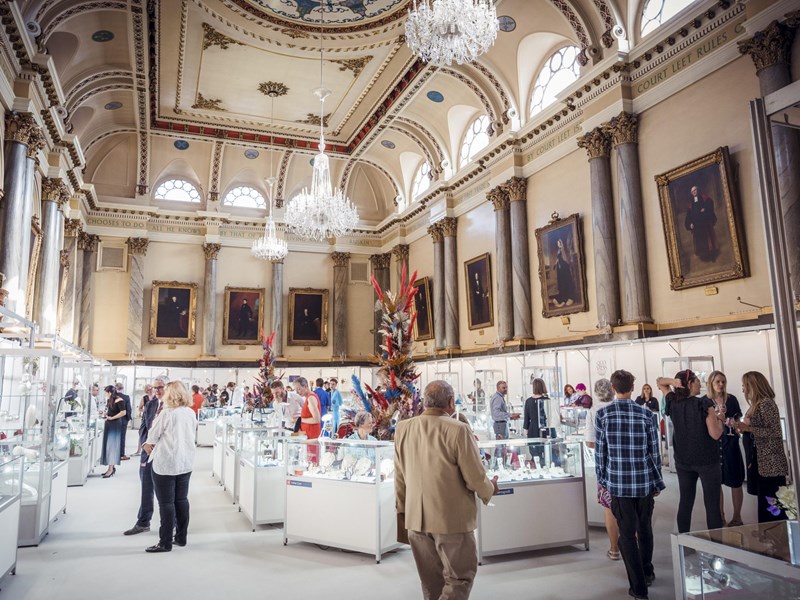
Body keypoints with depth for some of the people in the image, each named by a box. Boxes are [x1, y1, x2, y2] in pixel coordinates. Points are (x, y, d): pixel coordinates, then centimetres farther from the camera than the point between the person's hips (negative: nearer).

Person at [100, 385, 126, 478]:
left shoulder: (119, 400, -13)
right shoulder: (109, 400, 10)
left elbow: (123, 412, -19)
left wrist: (112, 418, -15)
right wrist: (105, 414, 2)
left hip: (115, 425, -8)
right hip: (108, 424, 8)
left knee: (112, 445, -6)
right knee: (107, 445, 9)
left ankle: (111, 468, -3)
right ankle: (111, 467, 17)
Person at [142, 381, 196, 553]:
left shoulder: (166, 413, -14)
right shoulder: (191, 413, 5)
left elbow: (152, 436, -6)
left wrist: (149, 445, 17)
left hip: (166, 463, -6)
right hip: (186, 462, 7)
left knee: (166, 502, 0)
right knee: (182, 499, 13)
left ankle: (165, 542, 5)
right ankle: (181, 537, 21)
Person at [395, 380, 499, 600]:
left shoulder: (403, 428, -1)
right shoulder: (458, 430, -17)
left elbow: (399, 476, 8)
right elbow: (475, 478, -11)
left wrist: (402, 510, 20)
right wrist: (490, 489, 10)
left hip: (415, 518, 6)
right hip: (451, 518, -5)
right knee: (460, 578, 9)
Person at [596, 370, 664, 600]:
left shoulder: (602, 414, -7)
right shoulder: (646, 414, -4)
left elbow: (600, 451, -4)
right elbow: (654, 451, 1)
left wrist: (602, 480, 8)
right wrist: (657, 482, 12)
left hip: (618, 482, -2)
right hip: (645, 481, 2)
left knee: (627, 534, 7)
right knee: (645, 528, 22)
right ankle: (647, 572, 39)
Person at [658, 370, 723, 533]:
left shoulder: (673, 403, 0)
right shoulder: (704, 404, -15)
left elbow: (659, 381, 14)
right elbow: (715, 434, -16)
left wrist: (674, 381, -6)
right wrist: (720, 419, 3)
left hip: (682, 462, 5)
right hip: (707, 461, -5)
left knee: (685, 502, 11)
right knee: (712, 504, 1)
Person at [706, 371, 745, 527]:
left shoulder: (731, 399, 2)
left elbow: (738, 418, 10)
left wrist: (734, 422, -11)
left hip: (730, 443, 0)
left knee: (735, 481, 4)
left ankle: (737, 517, 16)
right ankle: (720, 516, 18)